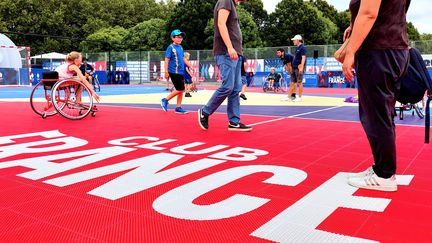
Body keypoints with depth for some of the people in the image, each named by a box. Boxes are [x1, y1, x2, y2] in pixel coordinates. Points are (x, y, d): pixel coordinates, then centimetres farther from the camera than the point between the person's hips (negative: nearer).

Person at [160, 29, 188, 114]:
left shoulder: (181, 47, 12)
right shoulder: (171, 47, -8)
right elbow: (167, 59, -11)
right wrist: (166, 72, -17)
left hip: (181, 72, 7)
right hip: (174, 72, -7)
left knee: (181, 90, 7)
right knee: (179, 89, -8)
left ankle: (178, 107, 16)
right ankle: (165, 100, 8)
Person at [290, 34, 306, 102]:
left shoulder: (302, 47, -8)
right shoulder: (297, 48, 18)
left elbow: (303, 58, -16)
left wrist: (301, 67, -23)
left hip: (299, 68, -9)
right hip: (294, 68, 9)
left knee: (299, 83, -4)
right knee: (292, 82, 10)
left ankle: (299, 97, 1)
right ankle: (289, 96, 15)